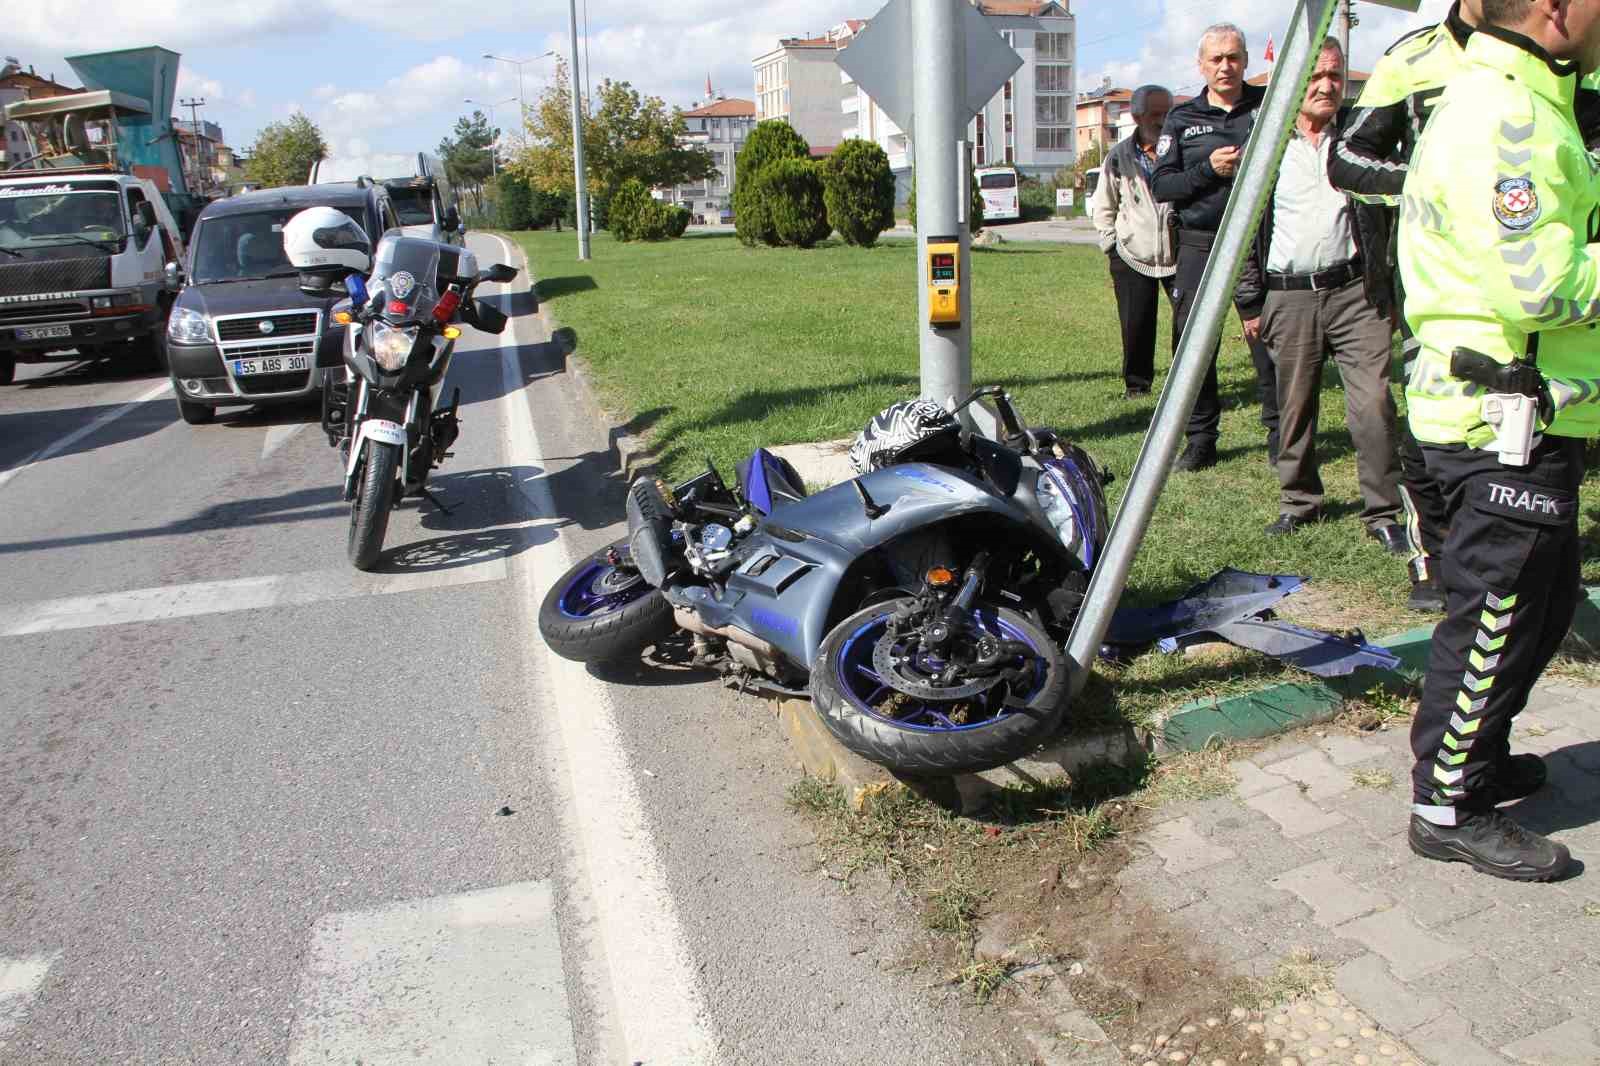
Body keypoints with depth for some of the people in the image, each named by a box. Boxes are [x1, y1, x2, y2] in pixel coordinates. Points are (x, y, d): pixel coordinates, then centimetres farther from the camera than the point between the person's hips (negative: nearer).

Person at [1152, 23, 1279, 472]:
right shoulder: (1182, 119, 11)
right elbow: (1161, 185, 3)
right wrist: (1209, 169, -11)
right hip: (1200, 246, 1)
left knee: (1269, 340, -1)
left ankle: (1280, 436, 11)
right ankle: (1200, 439, 13)